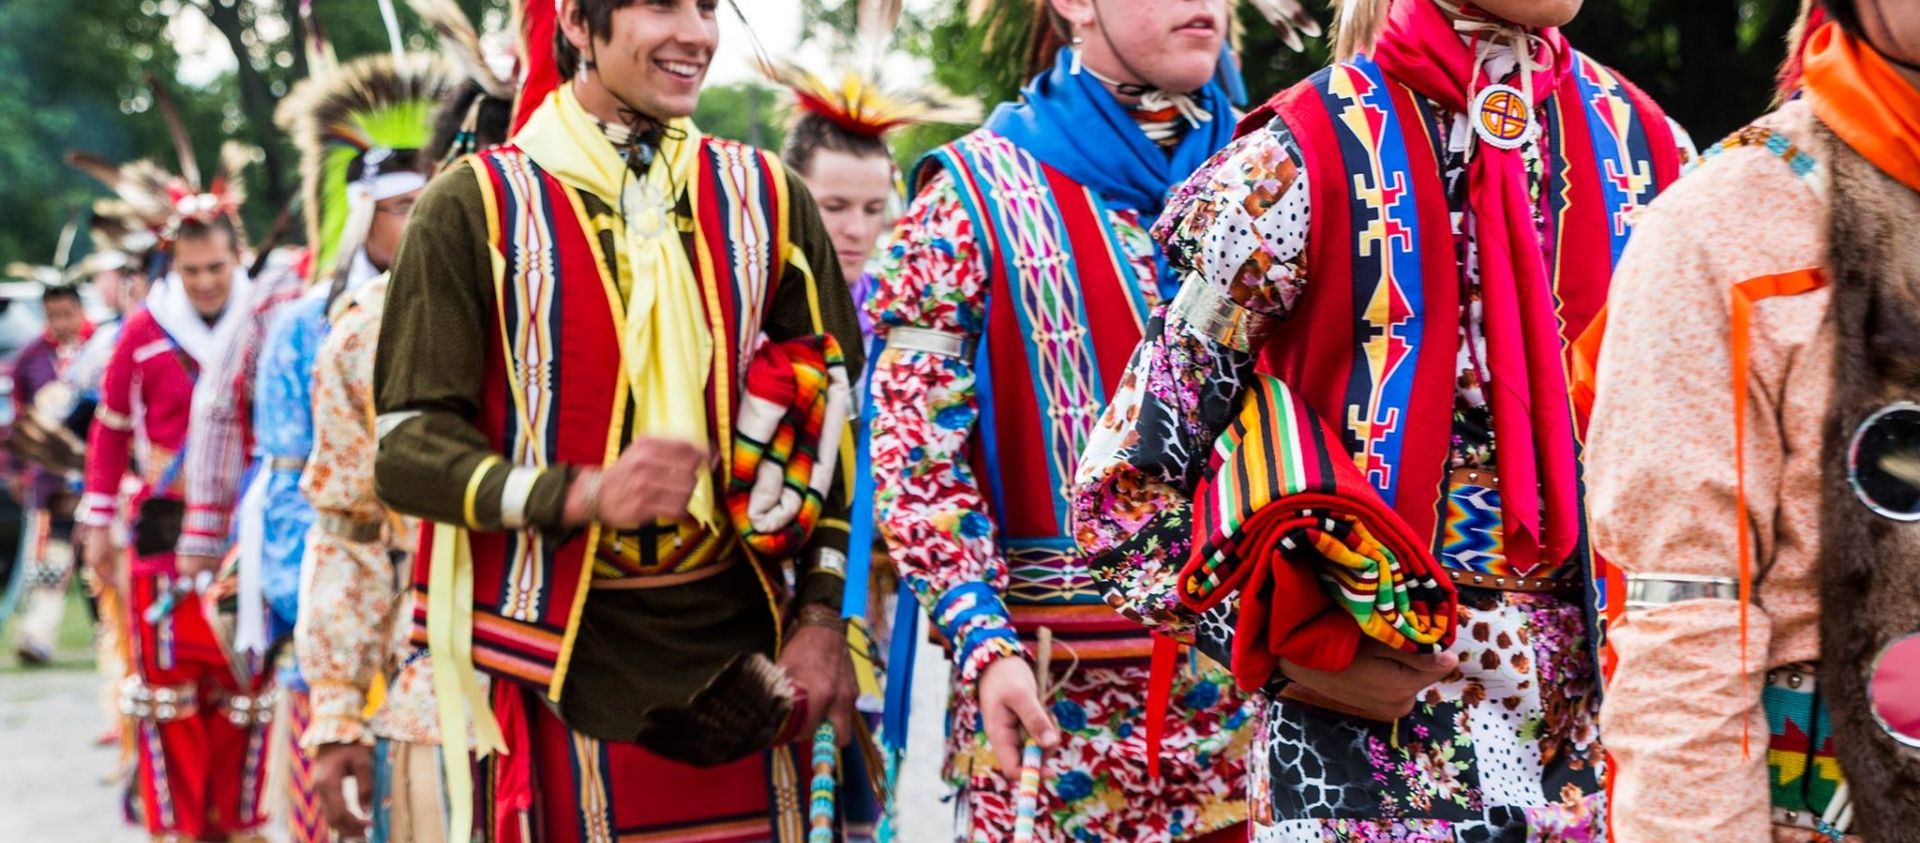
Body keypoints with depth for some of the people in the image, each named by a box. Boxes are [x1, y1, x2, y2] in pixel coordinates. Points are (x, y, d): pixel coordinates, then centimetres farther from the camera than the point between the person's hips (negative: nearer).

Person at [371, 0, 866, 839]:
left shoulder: (766, 199, 10)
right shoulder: (475, 207, -2)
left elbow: (837, 416, 13)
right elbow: (407, 447, -7)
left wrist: (823, 618, 2)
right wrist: (581, 494, -22)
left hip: (740, 655, 3)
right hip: (556, 658, -3)